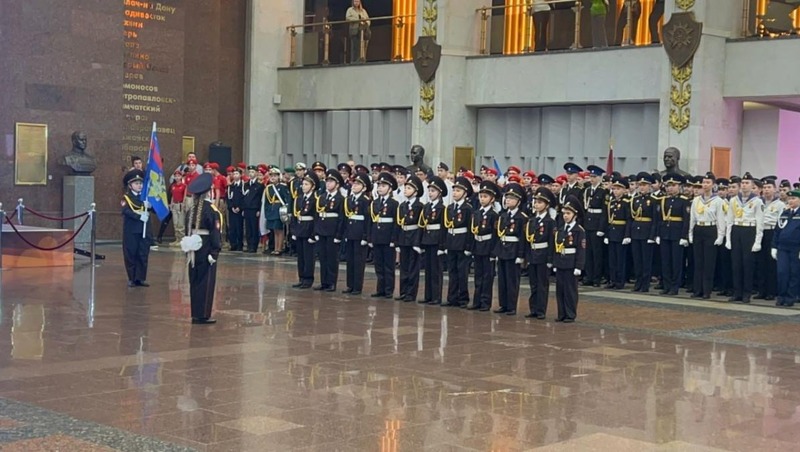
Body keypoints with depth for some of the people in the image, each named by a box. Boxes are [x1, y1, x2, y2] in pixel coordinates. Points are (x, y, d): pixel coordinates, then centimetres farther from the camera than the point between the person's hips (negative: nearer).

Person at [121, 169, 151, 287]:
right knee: (131, 255, 1)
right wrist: (139, 216, -26)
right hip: (131, 232, -4)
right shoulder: (127, 197, -1)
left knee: (143, 255, 4)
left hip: (144, 232, 4)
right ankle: (132, 279, 9)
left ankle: (141, 278, 10)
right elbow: (126, 211, -18)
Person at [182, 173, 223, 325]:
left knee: (195, 281, 12)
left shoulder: (192, 210, 7)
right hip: (206, 249, -7)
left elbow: (188, 229, 10)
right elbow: (215, 232, -16)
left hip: (194, 249, 7)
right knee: (206, 282, -1)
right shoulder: (211, 210, -13)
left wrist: (189, 248, 14)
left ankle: (195, 314, 17)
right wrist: (216, 250, -15)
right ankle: (203, 315, 2)